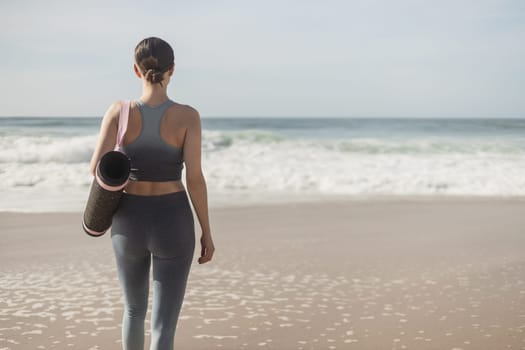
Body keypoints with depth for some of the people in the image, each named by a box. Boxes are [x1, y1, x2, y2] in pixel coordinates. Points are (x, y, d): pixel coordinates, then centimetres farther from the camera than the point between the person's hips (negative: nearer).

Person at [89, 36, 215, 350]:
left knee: (135, 309, 27)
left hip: (130, 223, 2)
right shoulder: (187, 115, -11)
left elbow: (98, 168, -16)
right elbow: (195, 177, -14)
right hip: (172, 224, -2)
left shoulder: (119, 111, -8)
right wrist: (207, 233, -3)